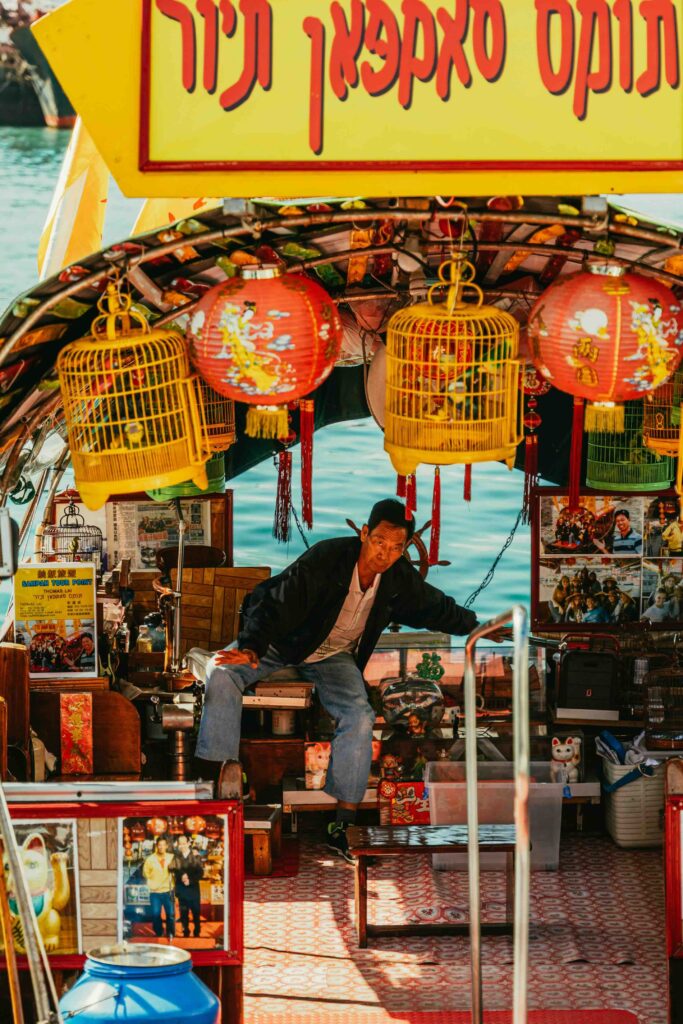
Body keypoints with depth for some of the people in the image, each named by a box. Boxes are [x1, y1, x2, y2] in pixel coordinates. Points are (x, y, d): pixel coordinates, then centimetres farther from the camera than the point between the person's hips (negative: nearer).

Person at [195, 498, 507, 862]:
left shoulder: (400, 578, -10)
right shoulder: (326, 559, -27)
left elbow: (436, 607, 13)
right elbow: (280, 601, -36)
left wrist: (476, 627, 25)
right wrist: (251, 647, -51)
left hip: (333, 658, 3)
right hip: (284, 642, -3)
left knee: (360, 717, -25)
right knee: (222, 673, -28)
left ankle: (342, 822, -19)